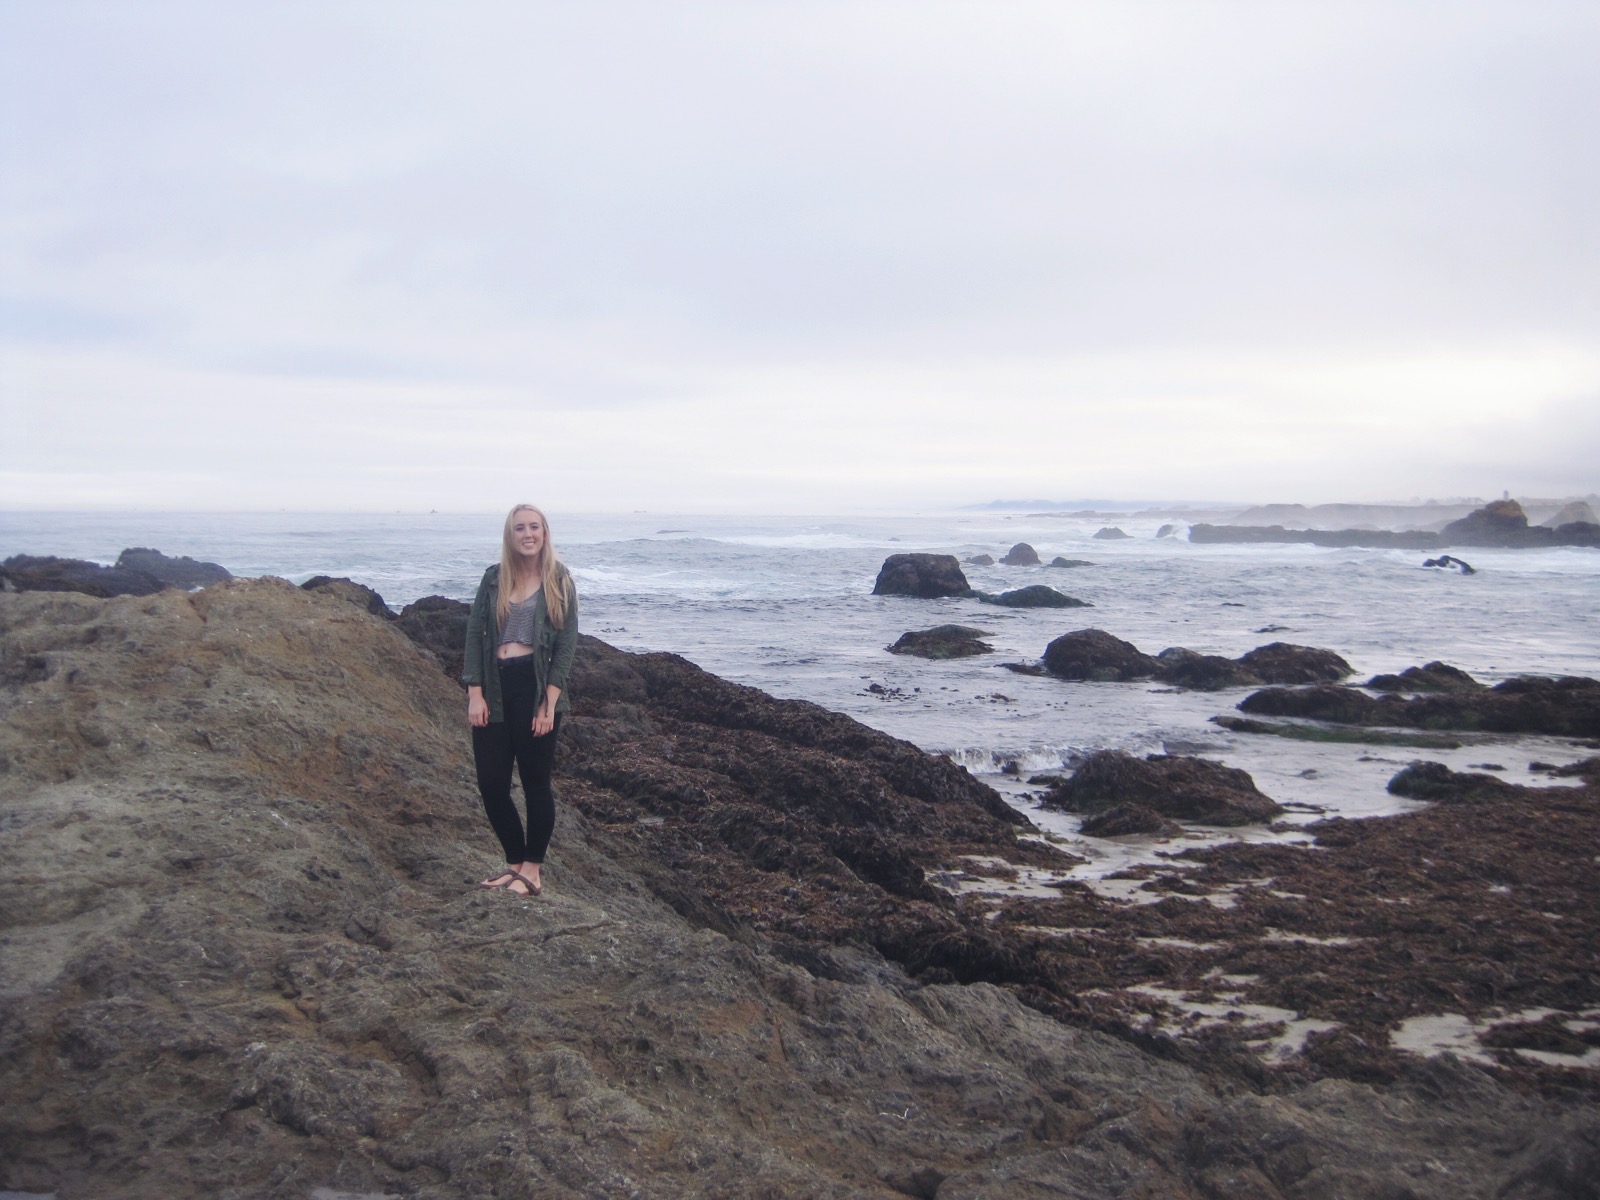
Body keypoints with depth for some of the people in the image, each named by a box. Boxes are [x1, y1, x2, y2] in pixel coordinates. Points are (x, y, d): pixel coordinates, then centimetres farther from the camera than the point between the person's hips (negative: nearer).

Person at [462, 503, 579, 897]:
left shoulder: (559, 581, 1)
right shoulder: (493, 579, 8)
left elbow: (567, 645, -3)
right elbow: (474, 635, 6)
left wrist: (549, 703, -11)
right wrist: (475, 694, -4)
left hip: (535, 687, -3)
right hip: (494, 690, 3)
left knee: (536, 782, 3)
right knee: (491, 784, 2)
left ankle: (533, 869, 17)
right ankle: (515, 861, 20)